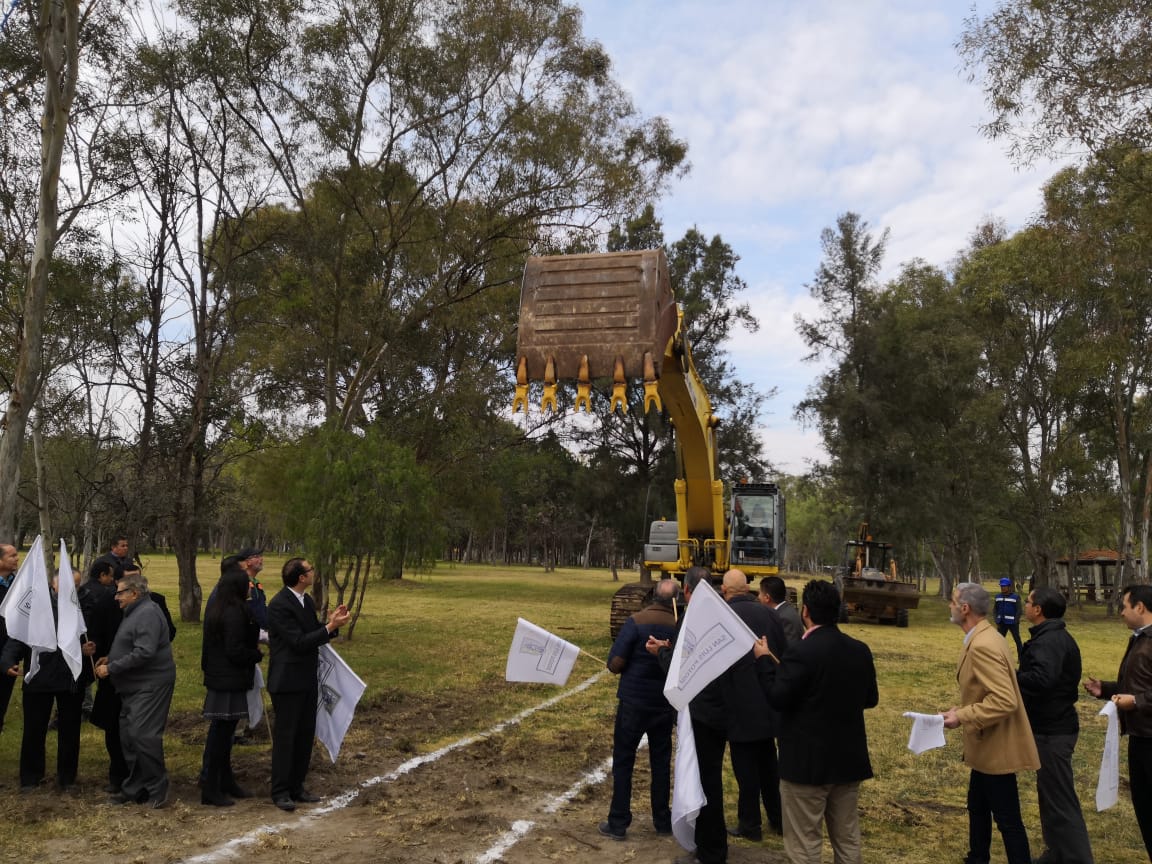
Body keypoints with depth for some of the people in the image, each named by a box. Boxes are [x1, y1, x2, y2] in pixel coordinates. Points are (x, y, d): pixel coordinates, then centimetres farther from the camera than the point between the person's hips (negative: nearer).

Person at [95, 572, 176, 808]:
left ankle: (157, 790, 0)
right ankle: (134, 788, 24)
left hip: (150, 686, -11)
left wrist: (111, 668, -19)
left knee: (143, 736, -11)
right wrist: (110, 658, 10)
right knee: (128, 736, 13)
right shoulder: (134, 612, 16)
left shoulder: (148, 614, -18)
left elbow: (144, 653, -26)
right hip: (134, 686, 11)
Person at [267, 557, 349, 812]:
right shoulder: (279, 605, -19)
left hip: (307, 680, 9)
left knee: (305, 734, 13)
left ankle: (296, 787, 25)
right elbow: (299, 642, -22)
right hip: (287, 682, -9)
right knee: (285, 736, 1)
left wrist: (331, 622, -4)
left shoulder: (306, 601, 8)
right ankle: (280, 792, 13)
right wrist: (330, 627, -21)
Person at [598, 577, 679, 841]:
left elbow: (614, 665, -16)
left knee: (623, 762, 8)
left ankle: (618, 823, 11)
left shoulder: (637, 622, -16)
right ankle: (663, 820, 24)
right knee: (661, 762, 16)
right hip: (664, 704, 3)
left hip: (634, 702, -3)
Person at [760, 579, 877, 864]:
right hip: (849, 759, 7)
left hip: (808, 762, -7)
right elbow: (871, 699, 10)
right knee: (847, 839, 18)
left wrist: (764, 660, -5)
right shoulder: (860, 650, 0)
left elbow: (777, 698, -17)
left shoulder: (801, 652, -21)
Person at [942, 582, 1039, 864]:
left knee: (1007, 819, 3)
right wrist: (963, 710, 8)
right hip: (987, 745, 11)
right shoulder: (983, 638, 7)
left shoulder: (983, 645, -26)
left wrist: (962, 717, -25)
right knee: (978, 808, 22)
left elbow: (1005, 701, -31)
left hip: (996, 748, -11)